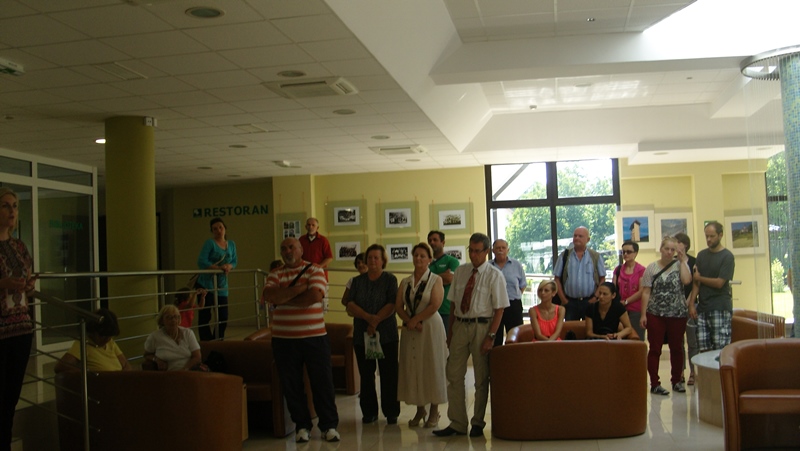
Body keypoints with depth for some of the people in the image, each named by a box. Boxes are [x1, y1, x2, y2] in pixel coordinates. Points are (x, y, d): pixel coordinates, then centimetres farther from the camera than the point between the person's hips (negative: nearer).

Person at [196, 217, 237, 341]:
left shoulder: (231, 244, 10)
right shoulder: (210, 243, -7)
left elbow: (234, 261, 12)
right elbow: (201, 262, -16)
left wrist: (229, 266, -11)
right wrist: (218, 267, -23)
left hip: (222, 286, 5)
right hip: (206, 283, -5)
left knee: (223, 318, 6)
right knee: (204, 316, -5)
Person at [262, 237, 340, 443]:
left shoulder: (314, 270, 0)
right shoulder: (275, 274, 8)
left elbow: (315, 296, -17)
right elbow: (269, 295, -11)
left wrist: (283, 299, -9)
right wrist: (298, 289, -16)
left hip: (315, 336, -2)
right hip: (283, 339, 2)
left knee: (323, 383, 3)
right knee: (291, 385, 9)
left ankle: (329, 425, 14)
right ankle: (302, 425, 23)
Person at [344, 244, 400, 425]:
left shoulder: (390, 279, 2)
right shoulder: (358, 281, 11)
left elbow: (392, 305, -9)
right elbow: (350, 306, 0)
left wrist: (376, 321, -17)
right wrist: (368, 317, -15)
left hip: (386, 335, -3)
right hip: (361, 335, 3)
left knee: (389, 374, -1)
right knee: (366, 375, 6)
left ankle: (391, 413, 8)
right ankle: (369, 412, 15)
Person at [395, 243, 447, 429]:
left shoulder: (435, 280, -2)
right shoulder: (405, 282, 11)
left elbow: (435, 305, -13)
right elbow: (398, 306, 4)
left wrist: (416, 320, -12)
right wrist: (410, 322, -11)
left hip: (430, 328, -4)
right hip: (410, 329, 4)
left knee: (431, 367, -1)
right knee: (412, 367, 4)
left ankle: (434, 411, 8)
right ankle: (420, 410, 15)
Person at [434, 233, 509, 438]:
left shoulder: (494, 275, -6)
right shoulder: (460, 271, 7)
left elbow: (499, 309, -8)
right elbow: (453, 303, 10)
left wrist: (490, 336, -15)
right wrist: (450, 330, 6)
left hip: (481, 326, -4)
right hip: (460, 325, 4)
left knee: (481, 378, 7)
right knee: (454, 375, 4)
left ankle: (478, 423, 22)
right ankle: (457, 423, 13)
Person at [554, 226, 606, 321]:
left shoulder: (595, 257, 5)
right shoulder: (564, 256, 4)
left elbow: (602, 279, 5)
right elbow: (557, 279, 4)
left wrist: (595, 297, -6)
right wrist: (563, 299, -3)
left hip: (590, 302, 0)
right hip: (570, 302, 0)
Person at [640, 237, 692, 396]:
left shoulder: (680, 265, 3)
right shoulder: (652, 267, 3)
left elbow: (686, 280, -17)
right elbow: (646, 292, 1)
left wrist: (683, 261, -8)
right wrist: (643, 314, -3)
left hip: (677, 314, 1)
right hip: (655, 314, -1)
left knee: (677, 348, 10)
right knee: (655, 349, 1)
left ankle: (676, 381, 25)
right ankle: (654, 384, 6)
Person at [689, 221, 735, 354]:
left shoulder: (727, 256, -4)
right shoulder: (701, 255, 12)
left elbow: (719, 283, -11)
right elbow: (696, 282, 10)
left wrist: (699, 277, 3)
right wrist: (691, 304, 1)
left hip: (720, 308, -5)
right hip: (702, 308, 5)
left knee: (721, 349, -6)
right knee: (704, 350, 1)